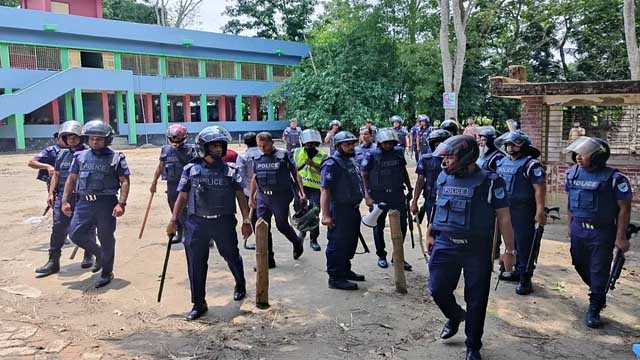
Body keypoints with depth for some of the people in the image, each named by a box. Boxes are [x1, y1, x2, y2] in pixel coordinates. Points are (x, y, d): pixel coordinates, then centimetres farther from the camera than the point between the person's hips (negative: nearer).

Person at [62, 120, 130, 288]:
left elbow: (124, 182, -5)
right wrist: (65, 200, 8)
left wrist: (121, 203, -15)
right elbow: (71, 179, 15)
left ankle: (106, 273, 20)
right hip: (84, 203, 4)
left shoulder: (116, 158, -2)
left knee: (106, 238, 4)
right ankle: (99, 254, 28)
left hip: (106, 203, -4)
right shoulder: (80, 156, 9)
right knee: (75, 234, 0)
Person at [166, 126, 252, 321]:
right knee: (196, 263, 2)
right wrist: (174, 220, -1)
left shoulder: (230, 170, 1)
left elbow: (240, 196, 3)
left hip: (224, 222, 0)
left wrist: (246, 220, -2)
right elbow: (182, 197, 4)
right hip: (197, 223, 0)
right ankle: (199, 304, 16)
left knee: (232, 256, 15)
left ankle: (240, 285, 44)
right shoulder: (191, 169, 1)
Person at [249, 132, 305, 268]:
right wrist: (251, 196, 20)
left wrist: (301, 192, -9)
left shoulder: (283, 156, -6)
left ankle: (297, 243, 36)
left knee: (282, 225, 6)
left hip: (280, 196, -4)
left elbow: (295, 174, -2)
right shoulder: (257, 159, 7)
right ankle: (268, 259, 11)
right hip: (262, 197, 4)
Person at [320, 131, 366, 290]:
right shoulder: (331, 164, -16)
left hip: (353, 210, 10)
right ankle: (335, 278, 5)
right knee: (337, 245, -3)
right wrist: (326, 215, -27)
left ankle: (345, 270, 35)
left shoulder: (351, 161, 14)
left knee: (351, 243, 19)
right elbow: (324, 190, -22)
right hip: (339, 212, -10)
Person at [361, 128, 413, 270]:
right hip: (378, 196, -3)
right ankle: (381, 256, 25)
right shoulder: (372, 155, -8)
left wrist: (409, 189, 16)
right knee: (379, 226, 9)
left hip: (397, 195, 3)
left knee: (402, 225, 3)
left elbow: (404, 171, 15)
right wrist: (367, 196, -13)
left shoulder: (398, 152, 3)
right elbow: (364, 176, -7)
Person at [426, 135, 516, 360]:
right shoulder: (443, 178, 2)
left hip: (477, 250, -3)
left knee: (476, 301, 7)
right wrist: (431, 233, 18)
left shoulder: (490, 183, -11)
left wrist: (509, 251, -5)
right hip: (445, 245, 3)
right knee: (437, 289, 1)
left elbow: (504, 218, -6)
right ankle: (455, 316, 36)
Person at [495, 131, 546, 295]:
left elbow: (540, 189, -15)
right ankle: (518, 271, 30)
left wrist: (540, 212, -20)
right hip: (505, 209, 8)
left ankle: (525, 278, 3)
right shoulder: (502, 162, 11)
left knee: (524, 244, -3)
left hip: (523, 211, -7)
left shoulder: (531, 164, -11)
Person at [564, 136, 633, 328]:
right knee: (580, 265, 17)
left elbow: (624, 208, -11)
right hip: (578, 229, 5)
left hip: (602, 233, -5)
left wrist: (620, 237, -12)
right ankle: (599, 294, 43)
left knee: (599, 272, 3)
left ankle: (594, 309, 18)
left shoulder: (614, 178, -14)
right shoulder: (573, 173, 1)